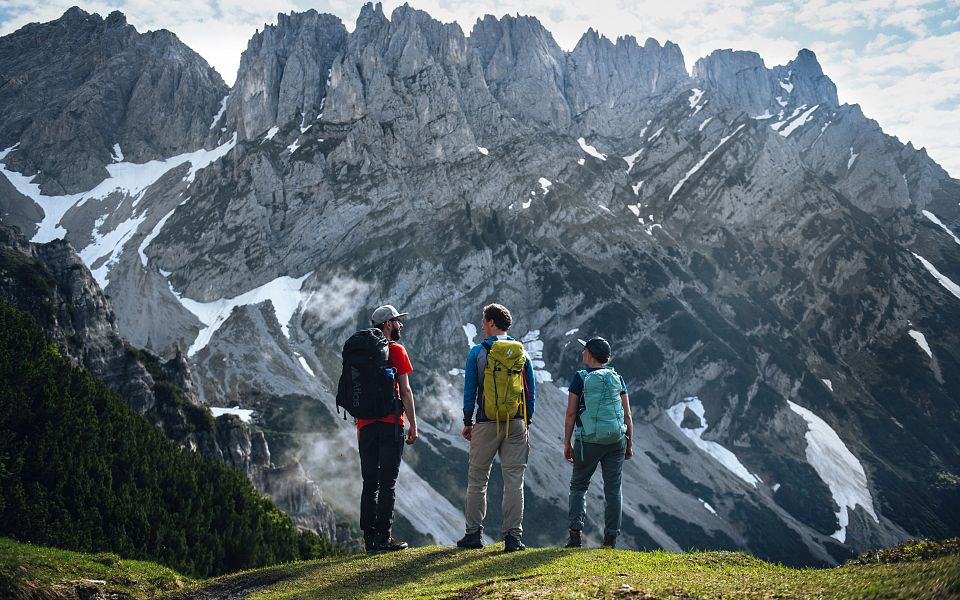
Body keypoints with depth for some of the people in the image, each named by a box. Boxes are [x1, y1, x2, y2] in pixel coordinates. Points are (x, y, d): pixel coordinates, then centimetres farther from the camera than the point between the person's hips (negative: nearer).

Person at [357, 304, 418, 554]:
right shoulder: (396, 350, -4)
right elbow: (405, 391, -7)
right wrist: (413, 424, -3)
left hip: (366, 424, 5)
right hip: (390, 423, -5)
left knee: (369, 483, 9)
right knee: (387, 483, -2)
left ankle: (369, 539, 10)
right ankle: (383, 538, -3)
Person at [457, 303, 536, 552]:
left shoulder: (478, 352, -2)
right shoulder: (522, 353, 6)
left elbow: (469, 391, -1)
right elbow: (531, 392, 8)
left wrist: (468, 422, 7)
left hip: (486, 423, -2)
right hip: (516, 424, 2)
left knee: (477, 479, 9)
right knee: (514, 480, 3)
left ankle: (474, 534, 12)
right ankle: (513, 536, 2)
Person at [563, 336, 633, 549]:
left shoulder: (580, 378, -3)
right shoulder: (617, 378, 6)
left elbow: (571, 414, -4)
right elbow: (627, 415, 5)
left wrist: (566, 443, 2)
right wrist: (629, 444, 12)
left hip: (589, 441, -2)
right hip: (616, 441, 2)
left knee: (578, 486, 10)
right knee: (613, 488, 6)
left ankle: (576, 532, -2)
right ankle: (611, 537, 5)